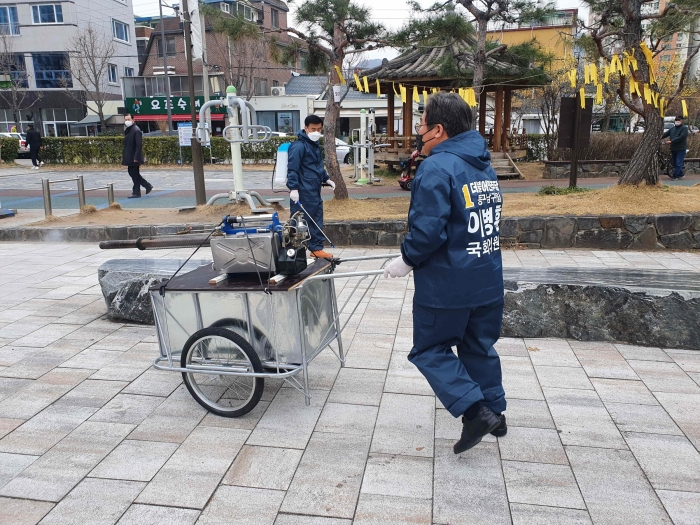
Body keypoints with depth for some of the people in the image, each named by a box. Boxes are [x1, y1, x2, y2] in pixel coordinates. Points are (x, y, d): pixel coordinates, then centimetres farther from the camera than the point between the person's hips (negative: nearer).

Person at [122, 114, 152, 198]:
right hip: (129, 157, 9)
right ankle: (148, 186, 22)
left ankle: (136, 193, 9)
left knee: (135, 175, -1)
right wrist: (124, 156, 17)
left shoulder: (136, 130, -15)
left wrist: (136, 157, -23)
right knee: (132, 173, 14)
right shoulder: (127, 130, 13)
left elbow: (139, 145, -20)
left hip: (134, 157, -9)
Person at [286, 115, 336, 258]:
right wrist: (293, 188, -25)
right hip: (303, 193, -9)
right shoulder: (299, 146, -14)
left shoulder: (315, 145, 16)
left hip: (315, 192, 9)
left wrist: (326, 179, 26)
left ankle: (316, 248, 23)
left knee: (317, 221, 14)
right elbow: (292, 169, -19)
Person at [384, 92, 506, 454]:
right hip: (488, 280, 9)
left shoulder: (437, 168, -19)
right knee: (480, 347, 22)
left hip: (447, 284, -8)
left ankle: (475, 410, 2)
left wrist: (407, 260, -8)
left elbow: (428, 231, -26)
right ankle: (495, 412, 32)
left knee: (430, 349, 9)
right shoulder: (484, 166, 10)